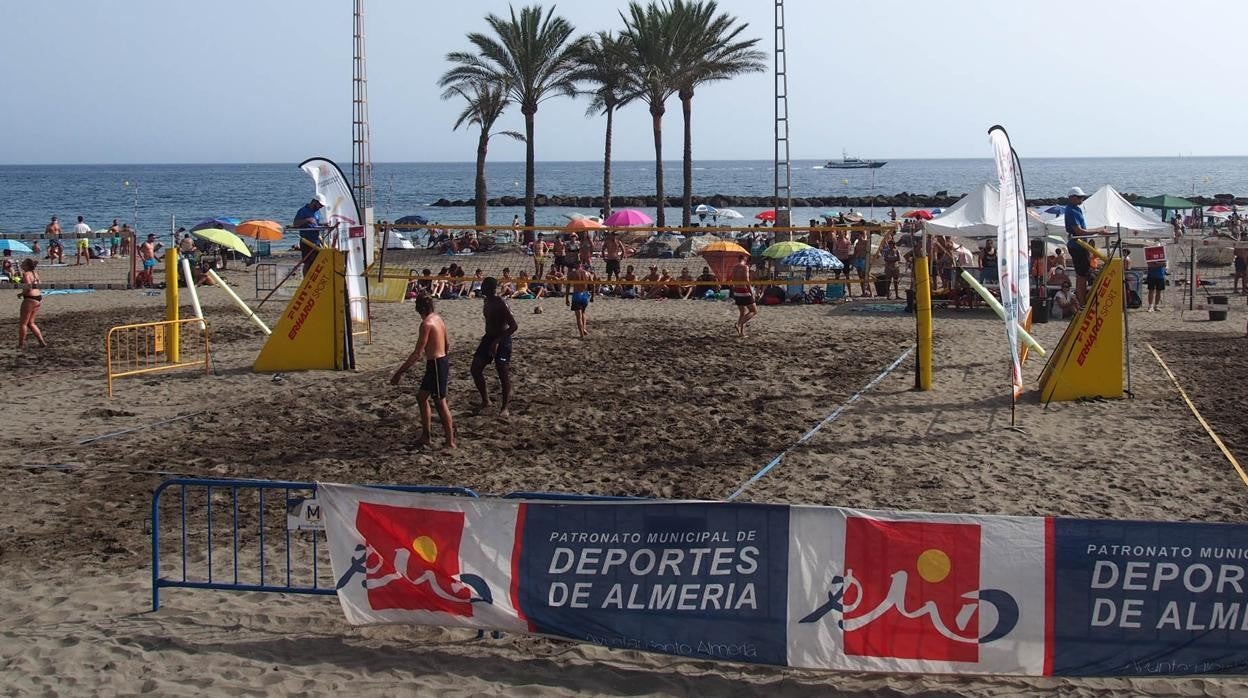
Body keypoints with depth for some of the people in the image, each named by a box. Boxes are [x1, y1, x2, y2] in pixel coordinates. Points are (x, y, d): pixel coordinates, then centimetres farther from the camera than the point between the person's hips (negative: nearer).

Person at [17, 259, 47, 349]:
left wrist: (21, 294, -9)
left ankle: (21, 344, 7)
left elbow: (29, 287, -24)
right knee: (30, 323, 17)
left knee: (23, 323, 3)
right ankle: (42, 341, 13)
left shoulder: (26, 274, -14)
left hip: (30, 299, -9)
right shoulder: (35, 274, 12)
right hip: (38, 298, 9)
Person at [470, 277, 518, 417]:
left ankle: (504, 407, 11)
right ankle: (485, 401, 18)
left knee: (503, 373, -2)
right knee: (476, 369, 4)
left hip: (502, 340, -9)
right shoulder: (487, 302, 4)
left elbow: (514, 326, -26)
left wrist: (497, 341, -28)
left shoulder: (501, 304, -22)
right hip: (489, 337, 9)